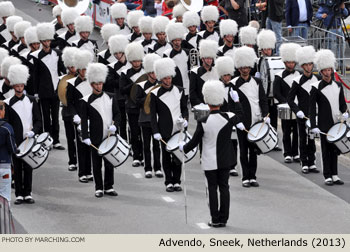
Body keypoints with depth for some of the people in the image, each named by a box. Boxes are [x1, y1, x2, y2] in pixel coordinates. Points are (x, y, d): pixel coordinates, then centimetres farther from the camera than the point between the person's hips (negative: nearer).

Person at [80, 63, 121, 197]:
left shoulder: (111, 97, 7)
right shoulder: (86, 101, -2)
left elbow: (117, 114, 9)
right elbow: (84, 120, -5)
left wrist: (115, 125, -10)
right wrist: (86, 137, -15)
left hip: (109, 136, 2)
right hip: (95, 138, -2)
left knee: (109, 162, 6)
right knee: (97, 164, 3)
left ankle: (109, 187, 15)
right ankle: (99, 188, 11)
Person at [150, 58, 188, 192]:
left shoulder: (179, 91, 6)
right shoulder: (155, 94, -3)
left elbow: (185, 108, 14)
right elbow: (153, 114, -3)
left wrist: (185, 119, -6)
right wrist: (155, 132, -11)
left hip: (178, 129, 2)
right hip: (165, 131, -2)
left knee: (177, 156, 3)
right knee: (166, 156, 4)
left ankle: (177, 181, 12)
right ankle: (169, 182, 12)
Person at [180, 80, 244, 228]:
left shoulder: (203, 122, -16)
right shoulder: (229, 117, -11)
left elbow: (194, 142, -10)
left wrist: (183, 147, 11)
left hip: (210, 162, -2)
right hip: (225, 160, 2)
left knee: (212, 188, 6)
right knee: (224, 187, 9)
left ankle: (215, 220, 5)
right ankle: (223, 218, 11)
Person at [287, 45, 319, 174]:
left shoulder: (316, 80, 6)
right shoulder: (298, 81, -6)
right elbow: (290, 99, -5)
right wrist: (297, 111, -16)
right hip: (302, 115, -3)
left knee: (312, 139, 6)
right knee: (303, 139, 2)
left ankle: (312, 163, 11)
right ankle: (304, 164, 8)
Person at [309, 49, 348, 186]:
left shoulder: (338, 86, 8)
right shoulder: (316, 88, -6)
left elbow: (342, 103, 14)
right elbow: (312, 108, -8)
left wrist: (344, 112, -9)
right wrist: (314, 126, -15)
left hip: (337, 123, 4)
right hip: (324, 124, -4)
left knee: (335, 148, 9)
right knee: (326, 149, 0)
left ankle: (334, 175, 16)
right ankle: (328, 176, 4)